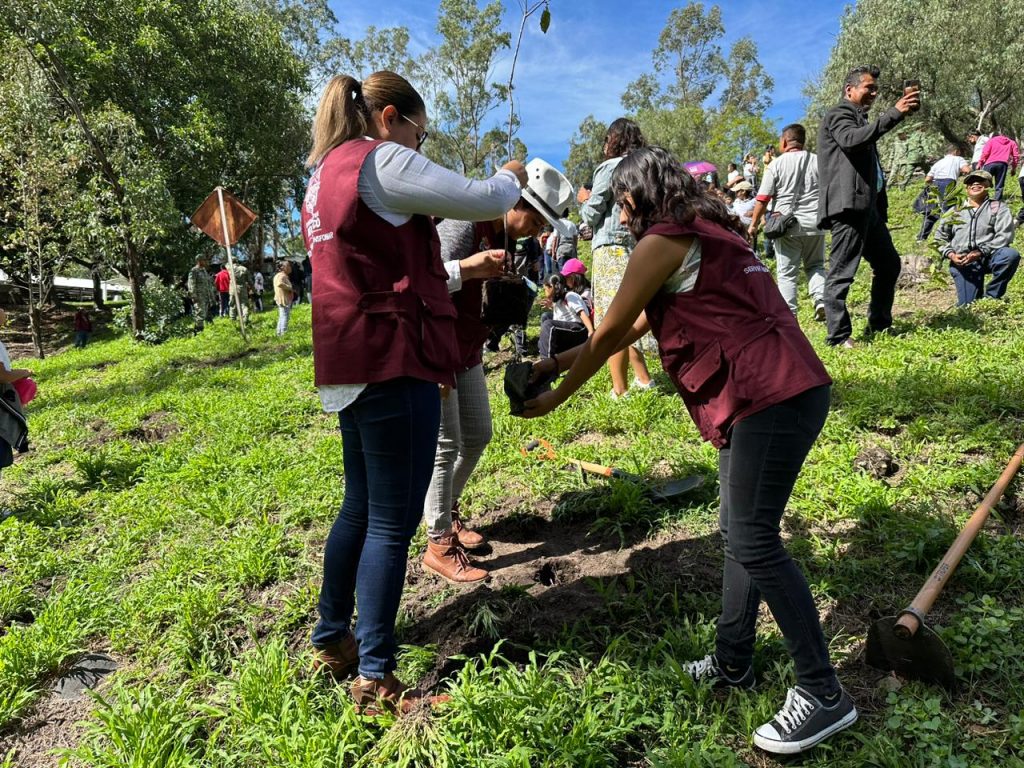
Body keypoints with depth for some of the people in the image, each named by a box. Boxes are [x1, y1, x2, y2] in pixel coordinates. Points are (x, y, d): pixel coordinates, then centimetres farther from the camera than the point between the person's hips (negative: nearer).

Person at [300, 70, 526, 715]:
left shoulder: (325, 173, 20)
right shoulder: (381, 161, -10)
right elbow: (483, 201, -8)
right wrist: (512, 176, 13)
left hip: (350, 363, 10)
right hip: (392, 361, -10)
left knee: (361, 508, 19)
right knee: (393, 521, -2)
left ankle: (332, 639, 32)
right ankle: (375, 680, 9)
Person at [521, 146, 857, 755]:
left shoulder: (663, 243, -9)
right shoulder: (705, 233, 22)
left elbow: (609, 333, -5)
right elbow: (637, 328, 23)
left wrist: (554, 398, 7)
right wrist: (563, 360, 25)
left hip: (773, 397, -10)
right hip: (775, 390, 10)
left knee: (754, 543, -5)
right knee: (740, 531, 15)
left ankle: (824, 694, 7)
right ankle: (733, 663, 27)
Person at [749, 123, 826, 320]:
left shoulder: (776, 165, -3)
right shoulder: (818, 161, 5)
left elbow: (763, 199, -4)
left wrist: (753, 224, 6)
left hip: (787, 225, -3)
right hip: (814, 223, 3)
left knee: (787, 273, 3)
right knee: (815, 266, 18)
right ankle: (820, 300, -4)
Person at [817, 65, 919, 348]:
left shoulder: (861, 119, 28)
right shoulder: (839, 115, -1)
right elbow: (852, 139, -25)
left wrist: (882, 209, 23)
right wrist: (894, 113, -26)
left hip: (869, 206, 11)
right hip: (848, 206, -10)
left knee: (889, 264, 16)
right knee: (841, 273, -10)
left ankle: (879, 325, 26)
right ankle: (839, 336, -8)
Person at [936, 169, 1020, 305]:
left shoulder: (998, 207, 10)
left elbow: (1004, 235, -4)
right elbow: (941, 236, 17)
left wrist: (980, 252, -17)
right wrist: (951, 254, -3)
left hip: (989, 257, -1)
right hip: (962, 262, 1)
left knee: (1010, 255, -36)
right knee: (967, 307, -14)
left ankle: (992, 296, -16)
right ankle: (978, 295, 24)